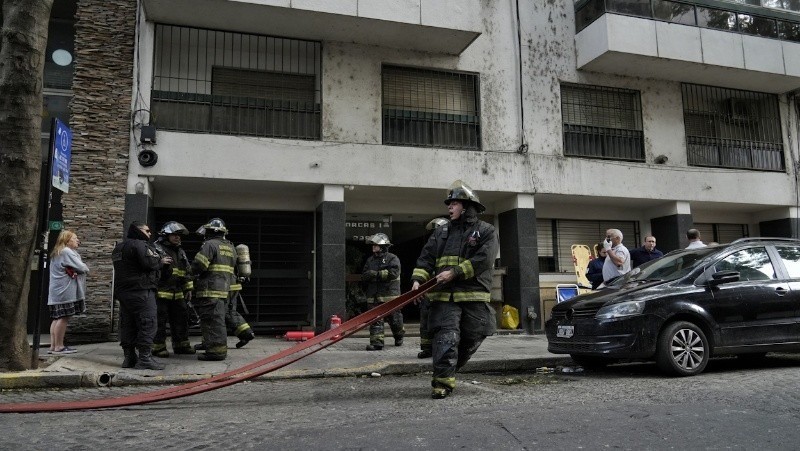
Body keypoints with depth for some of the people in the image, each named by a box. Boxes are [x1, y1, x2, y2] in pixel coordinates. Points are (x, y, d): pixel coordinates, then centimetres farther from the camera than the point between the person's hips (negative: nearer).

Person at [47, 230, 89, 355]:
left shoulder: (58, 253, 22)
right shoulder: (67, 252, -11)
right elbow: (82, 267, -15)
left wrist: (74, 271, 3)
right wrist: (86, 269, 5)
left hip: (57, 291, 11)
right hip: (65, 291, -11)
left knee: (57, 318, 10)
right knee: (64, 318, -8)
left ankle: (53, 346, 13)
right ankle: (59, 347, -5)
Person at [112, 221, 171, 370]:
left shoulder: (119, 247, 21)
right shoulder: (139, 245, -11)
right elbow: (149, 263, -23)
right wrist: (161, 261, -3)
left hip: (122, 291, 10)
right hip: (141, 290, -10)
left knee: (127, 325, 12)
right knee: (147, 324, -7)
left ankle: (129, 357, 17)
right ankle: (145, 358, -9)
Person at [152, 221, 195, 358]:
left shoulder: (180, 251, 19)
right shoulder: (156, 249, -6)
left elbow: (188, 271, 24)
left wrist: (188, 289, 19)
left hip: (177, 294, 8)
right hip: (160, 293, -8)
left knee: (181, 319, 12)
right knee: (159, 321, -3)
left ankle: (181, 345, 22)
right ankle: (158, 346, 6)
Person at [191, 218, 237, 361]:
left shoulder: (210, 245, -11)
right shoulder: (230, 247, 16)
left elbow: (198, 266, -16)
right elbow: (232, 267, 18)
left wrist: (195, 271, 5)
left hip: (210, 289, -9)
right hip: (224, 288, 9)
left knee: (212, 320, -6)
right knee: (218, 319, 17)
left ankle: (216, 350, -5)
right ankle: (220, 348, 25)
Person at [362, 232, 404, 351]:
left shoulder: (392, 258, -2)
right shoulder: (370, 260, 17)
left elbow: (393, 273, -17)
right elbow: (364, 276, 15)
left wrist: (376, 274, -15)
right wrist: (368, 275, -9)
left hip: (389, 294, -4)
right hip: (373, 296, 4)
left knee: (394, 319, 8)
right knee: (375, 319, -4)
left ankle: (399, 337, 33)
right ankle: (376, 342, -5)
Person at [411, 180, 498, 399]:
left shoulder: (486, 231, 4)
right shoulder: (441, 232, 17)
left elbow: (482, 260, -10)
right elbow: (426, 258, 10)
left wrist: (454, 273, -17)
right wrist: (418, 279, -7)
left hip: (474, 295, -1)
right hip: (444, 295, 1)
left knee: (471, 339, 7)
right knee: (446, 337, -12)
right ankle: (443, 382, -12)